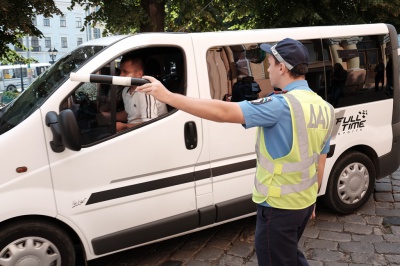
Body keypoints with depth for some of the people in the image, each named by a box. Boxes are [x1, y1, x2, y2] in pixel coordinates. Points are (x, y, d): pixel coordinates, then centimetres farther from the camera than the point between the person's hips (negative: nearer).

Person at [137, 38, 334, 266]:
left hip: (279, 207, -8)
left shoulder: (282, 106, -25)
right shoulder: (324, 108, 2)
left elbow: (223, 112, -32)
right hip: (304, 203, 8)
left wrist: (167, 96, -28)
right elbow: (320, 161, 10)